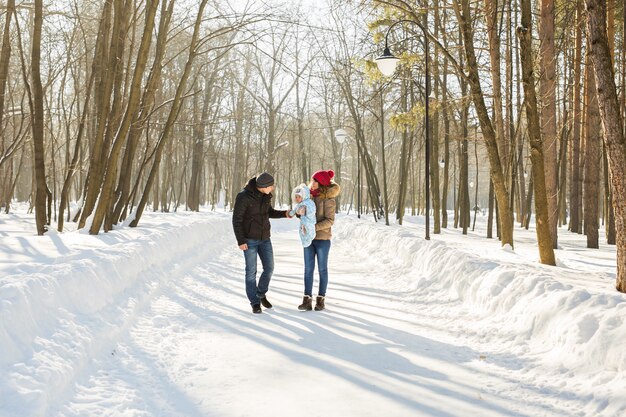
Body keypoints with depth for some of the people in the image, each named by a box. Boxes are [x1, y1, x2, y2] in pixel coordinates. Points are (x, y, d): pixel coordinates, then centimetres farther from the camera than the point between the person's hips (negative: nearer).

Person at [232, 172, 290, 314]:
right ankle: (255, 303, 12)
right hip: (249, 239, -6)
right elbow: (236, 220, -16)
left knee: (269, 268, 7)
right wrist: (240, 241, -19)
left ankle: (261, 294, 30)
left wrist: (284, 213, -4)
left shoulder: (265, 195, -1)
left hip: (264, 238, 6)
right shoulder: (243, 196, -21)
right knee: (251, 271, -1)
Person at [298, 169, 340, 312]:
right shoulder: (310, 195, 7)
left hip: (322, 238, -5)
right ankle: (307, 299, 5)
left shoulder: (328, 198, -11)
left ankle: (321, 299, 13)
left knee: (322, 269, 5)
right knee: (308, 269, 3)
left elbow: (330, 220, -14)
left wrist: (314, 228, -24)